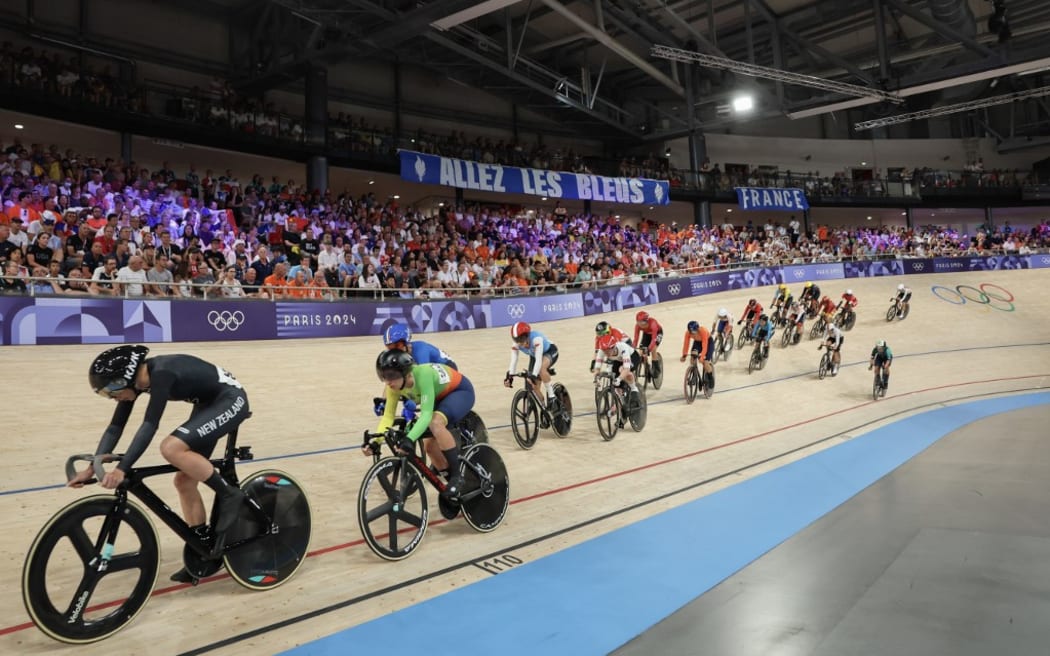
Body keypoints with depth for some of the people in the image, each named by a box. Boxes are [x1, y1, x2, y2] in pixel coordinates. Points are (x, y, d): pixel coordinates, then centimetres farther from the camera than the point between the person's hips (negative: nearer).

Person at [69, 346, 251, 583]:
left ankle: (228, 494, -11)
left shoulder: (161, 374, -27)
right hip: (208, 403, 9)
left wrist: (121, 469, -39)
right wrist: (92, 468, -5)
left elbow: (149, 425, -34)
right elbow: (115, 427, 2)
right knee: (185, 480, 5)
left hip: (231, 400, -9)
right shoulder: (134, 378, -2)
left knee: (171, 448, -28)